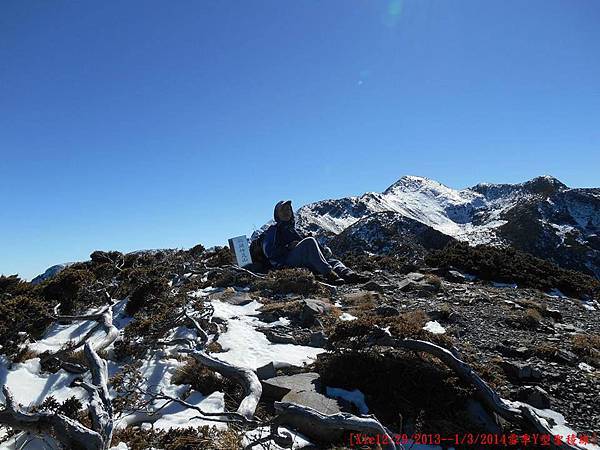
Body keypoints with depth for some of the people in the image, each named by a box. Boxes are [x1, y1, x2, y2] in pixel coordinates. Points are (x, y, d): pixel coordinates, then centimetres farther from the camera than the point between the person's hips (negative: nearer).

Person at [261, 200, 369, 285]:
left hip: (304, 262, 6)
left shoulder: (294, 229, 35)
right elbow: (268, 252, 0)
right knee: (309, 241, -30)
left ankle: (349, 274, -50)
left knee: (332, 261, -18)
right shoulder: (273, 229, 16)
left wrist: (323, 250, 4)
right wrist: (288, 247, -12)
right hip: (287, 261, -6)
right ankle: (329, 273, -48)